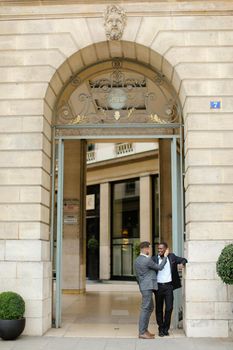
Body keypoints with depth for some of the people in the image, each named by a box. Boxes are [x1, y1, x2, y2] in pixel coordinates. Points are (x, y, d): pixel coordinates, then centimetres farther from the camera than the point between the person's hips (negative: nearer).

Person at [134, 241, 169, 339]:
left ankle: (145, 330, 22)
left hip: (143, 286, 10)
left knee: (150, 308, 17)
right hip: (147, 287, -10)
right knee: (145, 309, -6)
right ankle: (142, 333, -2)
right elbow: (159, 267, -5)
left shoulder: (137, 260, 12)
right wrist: (165, 256, 4)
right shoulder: (147, 260, -17)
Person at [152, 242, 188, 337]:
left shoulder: (172, 257, 5)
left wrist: (182, 263, -10)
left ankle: (166, 329, 14)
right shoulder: (154, 259, 0)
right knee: (159, 309, 7)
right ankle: (161, 329, 20)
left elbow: (183, 259, 13)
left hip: (168, 286, 0)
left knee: (169, 308, -3)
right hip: (158, 286, 0)